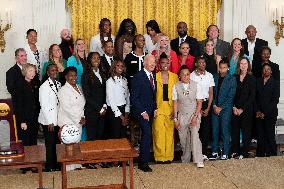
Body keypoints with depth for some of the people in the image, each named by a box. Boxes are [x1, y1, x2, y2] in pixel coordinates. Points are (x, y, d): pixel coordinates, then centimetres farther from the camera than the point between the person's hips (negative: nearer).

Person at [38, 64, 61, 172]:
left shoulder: (58, 84, 9)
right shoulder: (44, 86, -12)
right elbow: (43, 105, -13)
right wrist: (49, 122, -13)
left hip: (57, 119, 6)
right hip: (48, 120, -6)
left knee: (57, 143, 10)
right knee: (50, 144, 1)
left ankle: (55, 164, 22)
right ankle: (49, 166, 13)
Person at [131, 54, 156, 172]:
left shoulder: (153, 76, 11)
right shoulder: (138, 77, -13)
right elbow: (134, 97, -14)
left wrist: (155, 109, 9)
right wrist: (142, 112, -15)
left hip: (150, 111, 7)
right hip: (142, 111, -7)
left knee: (146, 135, 11)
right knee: (147, 134, -14)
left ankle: (142, 161, 20)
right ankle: (144, 163, -7)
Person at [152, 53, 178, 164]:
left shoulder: (174, 77, 8)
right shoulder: (155, 76, 2)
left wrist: (175, 110, 0)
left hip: (170, 108, 2)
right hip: (158, 108, -2)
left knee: (170, 133, 3)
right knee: (159, 133, -3)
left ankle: (169, 156, 13)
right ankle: (159, 156, 7)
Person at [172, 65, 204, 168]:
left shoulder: (196, 85, -3)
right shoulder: (176, 86, 0)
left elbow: (199, 102, -2)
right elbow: (175, 103, 3)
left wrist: (195, 116, -11)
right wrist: (176, 119, 0)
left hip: (194, 114, -2)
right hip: (182, 115, 2)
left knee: (195, 137, -16)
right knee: (183, 139, 5)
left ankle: (199, 161, -14)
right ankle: (185, 161, 20)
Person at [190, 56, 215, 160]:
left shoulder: (209, 75, 8)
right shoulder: (191, 76, -2)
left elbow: (211, 93, 8)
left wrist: (208, 108, -1)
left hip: (206, 103, 2)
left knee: (206, 128, 0)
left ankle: (204, 152, 6)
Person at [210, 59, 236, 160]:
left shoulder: (232, 79, -2)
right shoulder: (215, 78, 9)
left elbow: (230, 97, -5)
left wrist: (221, 107, -9)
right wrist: (214, 105, -3)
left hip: (226, 109, -3)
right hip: (215, 108, 4)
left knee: (225, 132, -3)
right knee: (215, 131, 5)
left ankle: (225, 154, 4)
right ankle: (215, 152, 14)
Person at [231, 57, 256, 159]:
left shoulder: (251, 78, 0)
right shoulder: (235, 77, 8)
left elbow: (252, 96, -4)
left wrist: (243, 109, -9)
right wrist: (234, 107, -4)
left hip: (247, 109, -3)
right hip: (235, 109, 3)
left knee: (246, 131, 2)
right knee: (235, 130, 4)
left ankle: (244, 152, 9)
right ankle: (235, 151, 15)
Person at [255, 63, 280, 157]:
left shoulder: (275, 82, 3)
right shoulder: (257, 81, 11)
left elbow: (275, 100, -3)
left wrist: (265, 113, -8)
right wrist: (257, 111, -3)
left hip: (270, 114, -2)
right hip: (259, 114, 2)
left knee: (270, 136, -4)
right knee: (260, 136, 1)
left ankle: (271, 156, 5)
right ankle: (260, 155, 9)